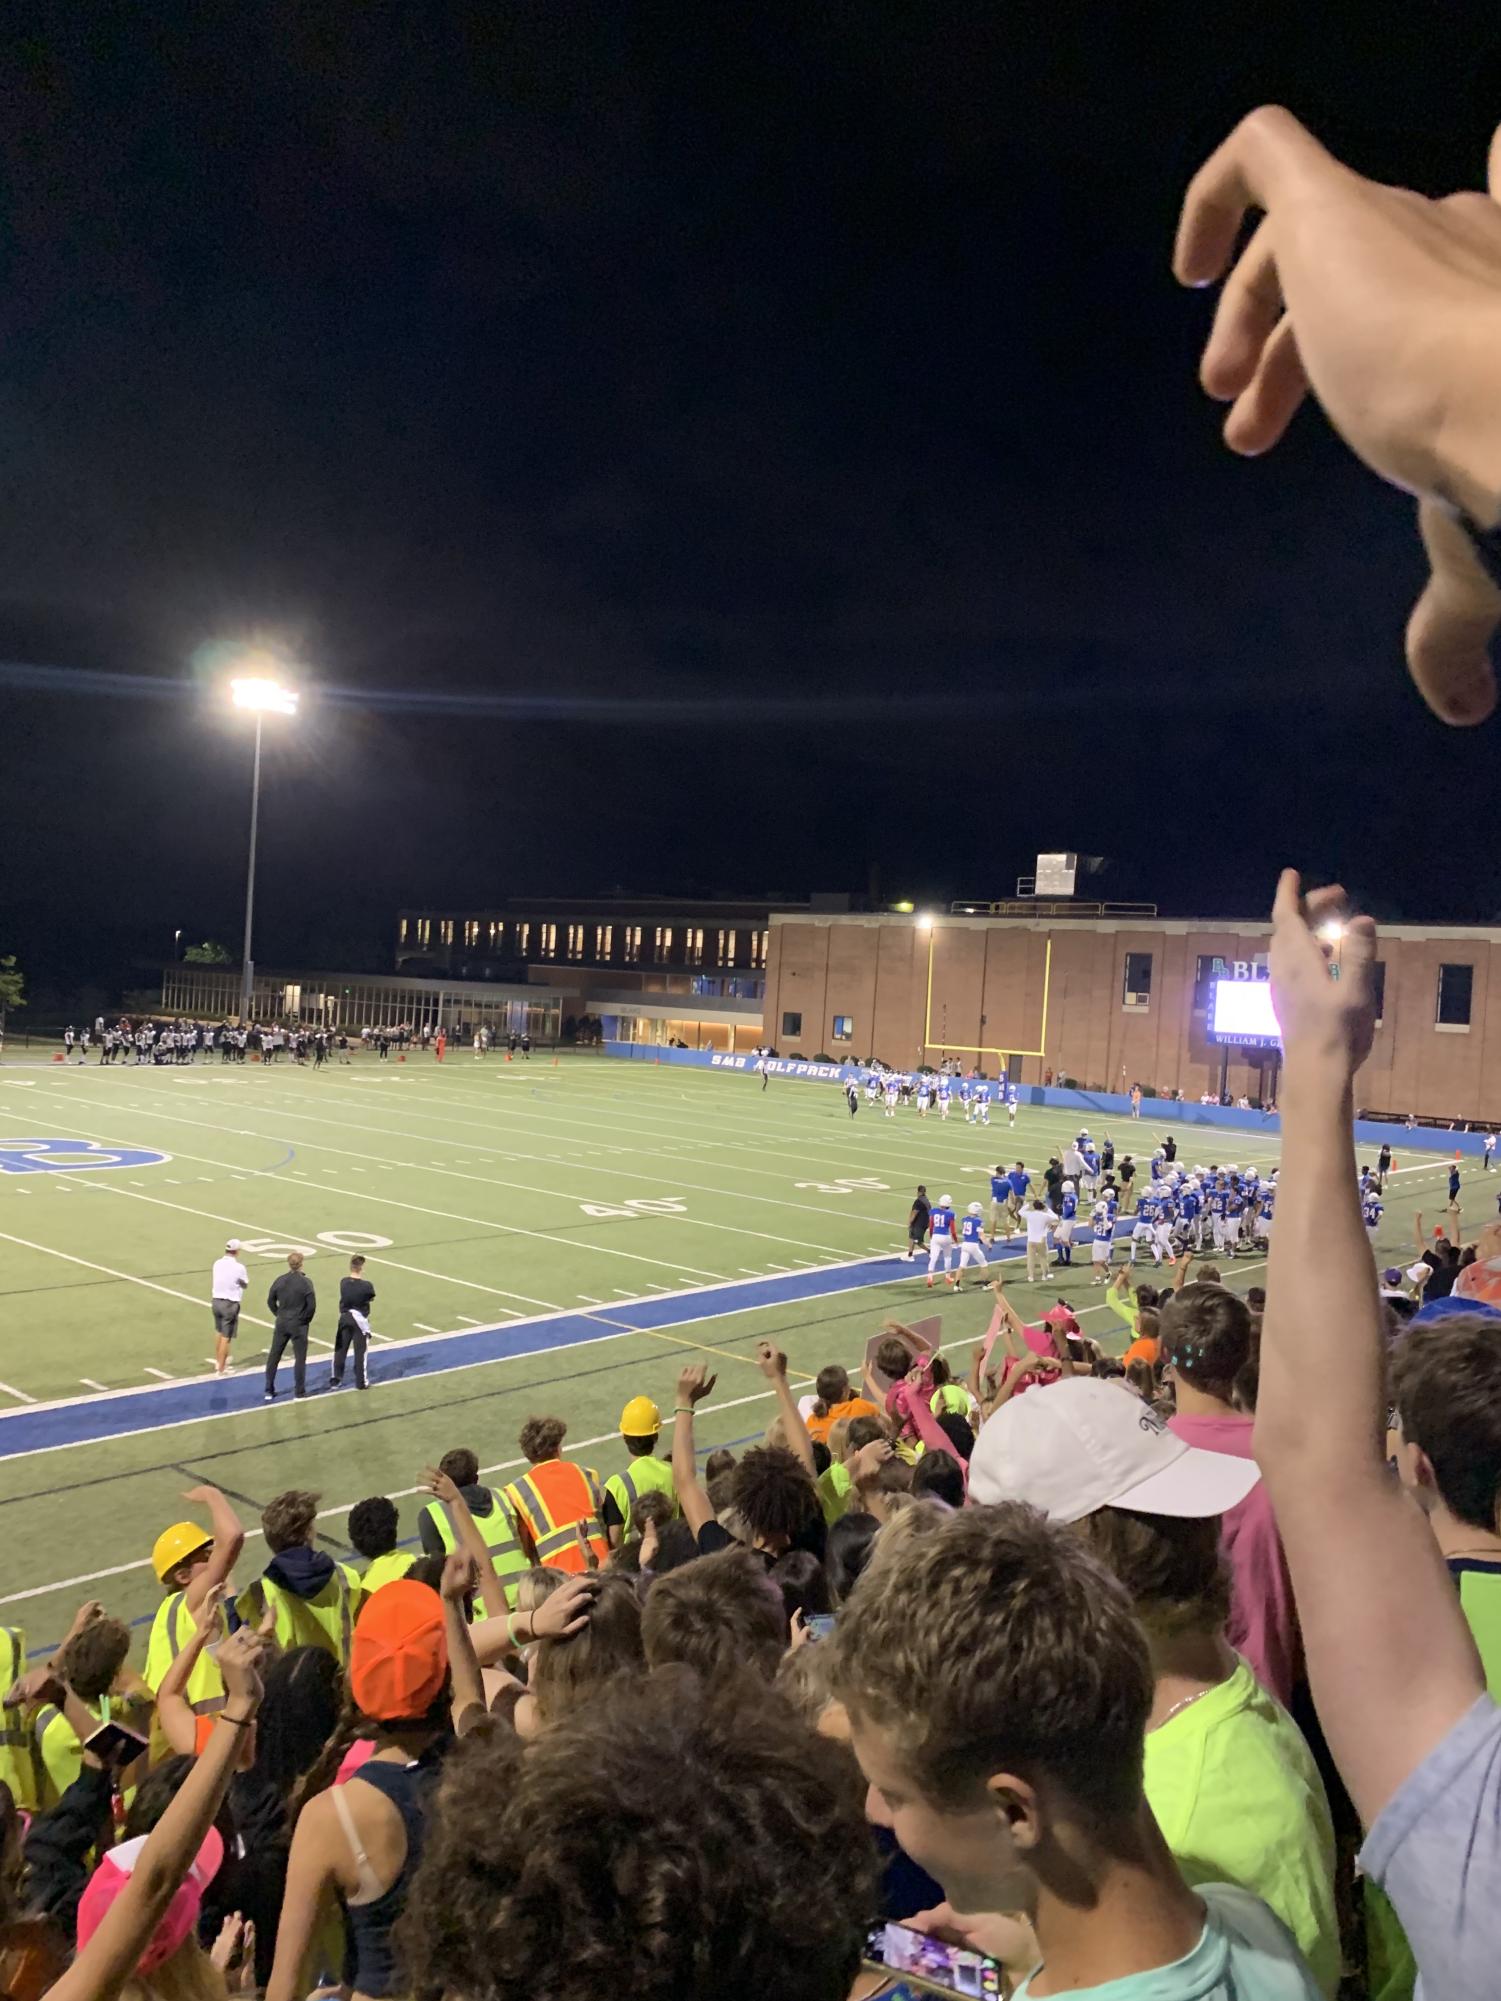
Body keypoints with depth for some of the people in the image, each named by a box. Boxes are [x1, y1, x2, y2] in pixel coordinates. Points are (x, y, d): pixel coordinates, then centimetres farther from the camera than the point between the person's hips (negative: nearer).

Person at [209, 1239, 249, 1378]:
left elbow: (212, 1282, 8)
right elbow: (245, 1284, -2)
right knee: (226, 1337, 4)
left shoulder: (217, 1263, -3)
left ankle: (218, 1361, 40)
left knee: (219, 1332, 26)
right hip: (230, 1304, -6)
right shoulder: (239, 1267, -18)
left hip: (216, 1301, 6)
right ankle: (221, 1369, 10)